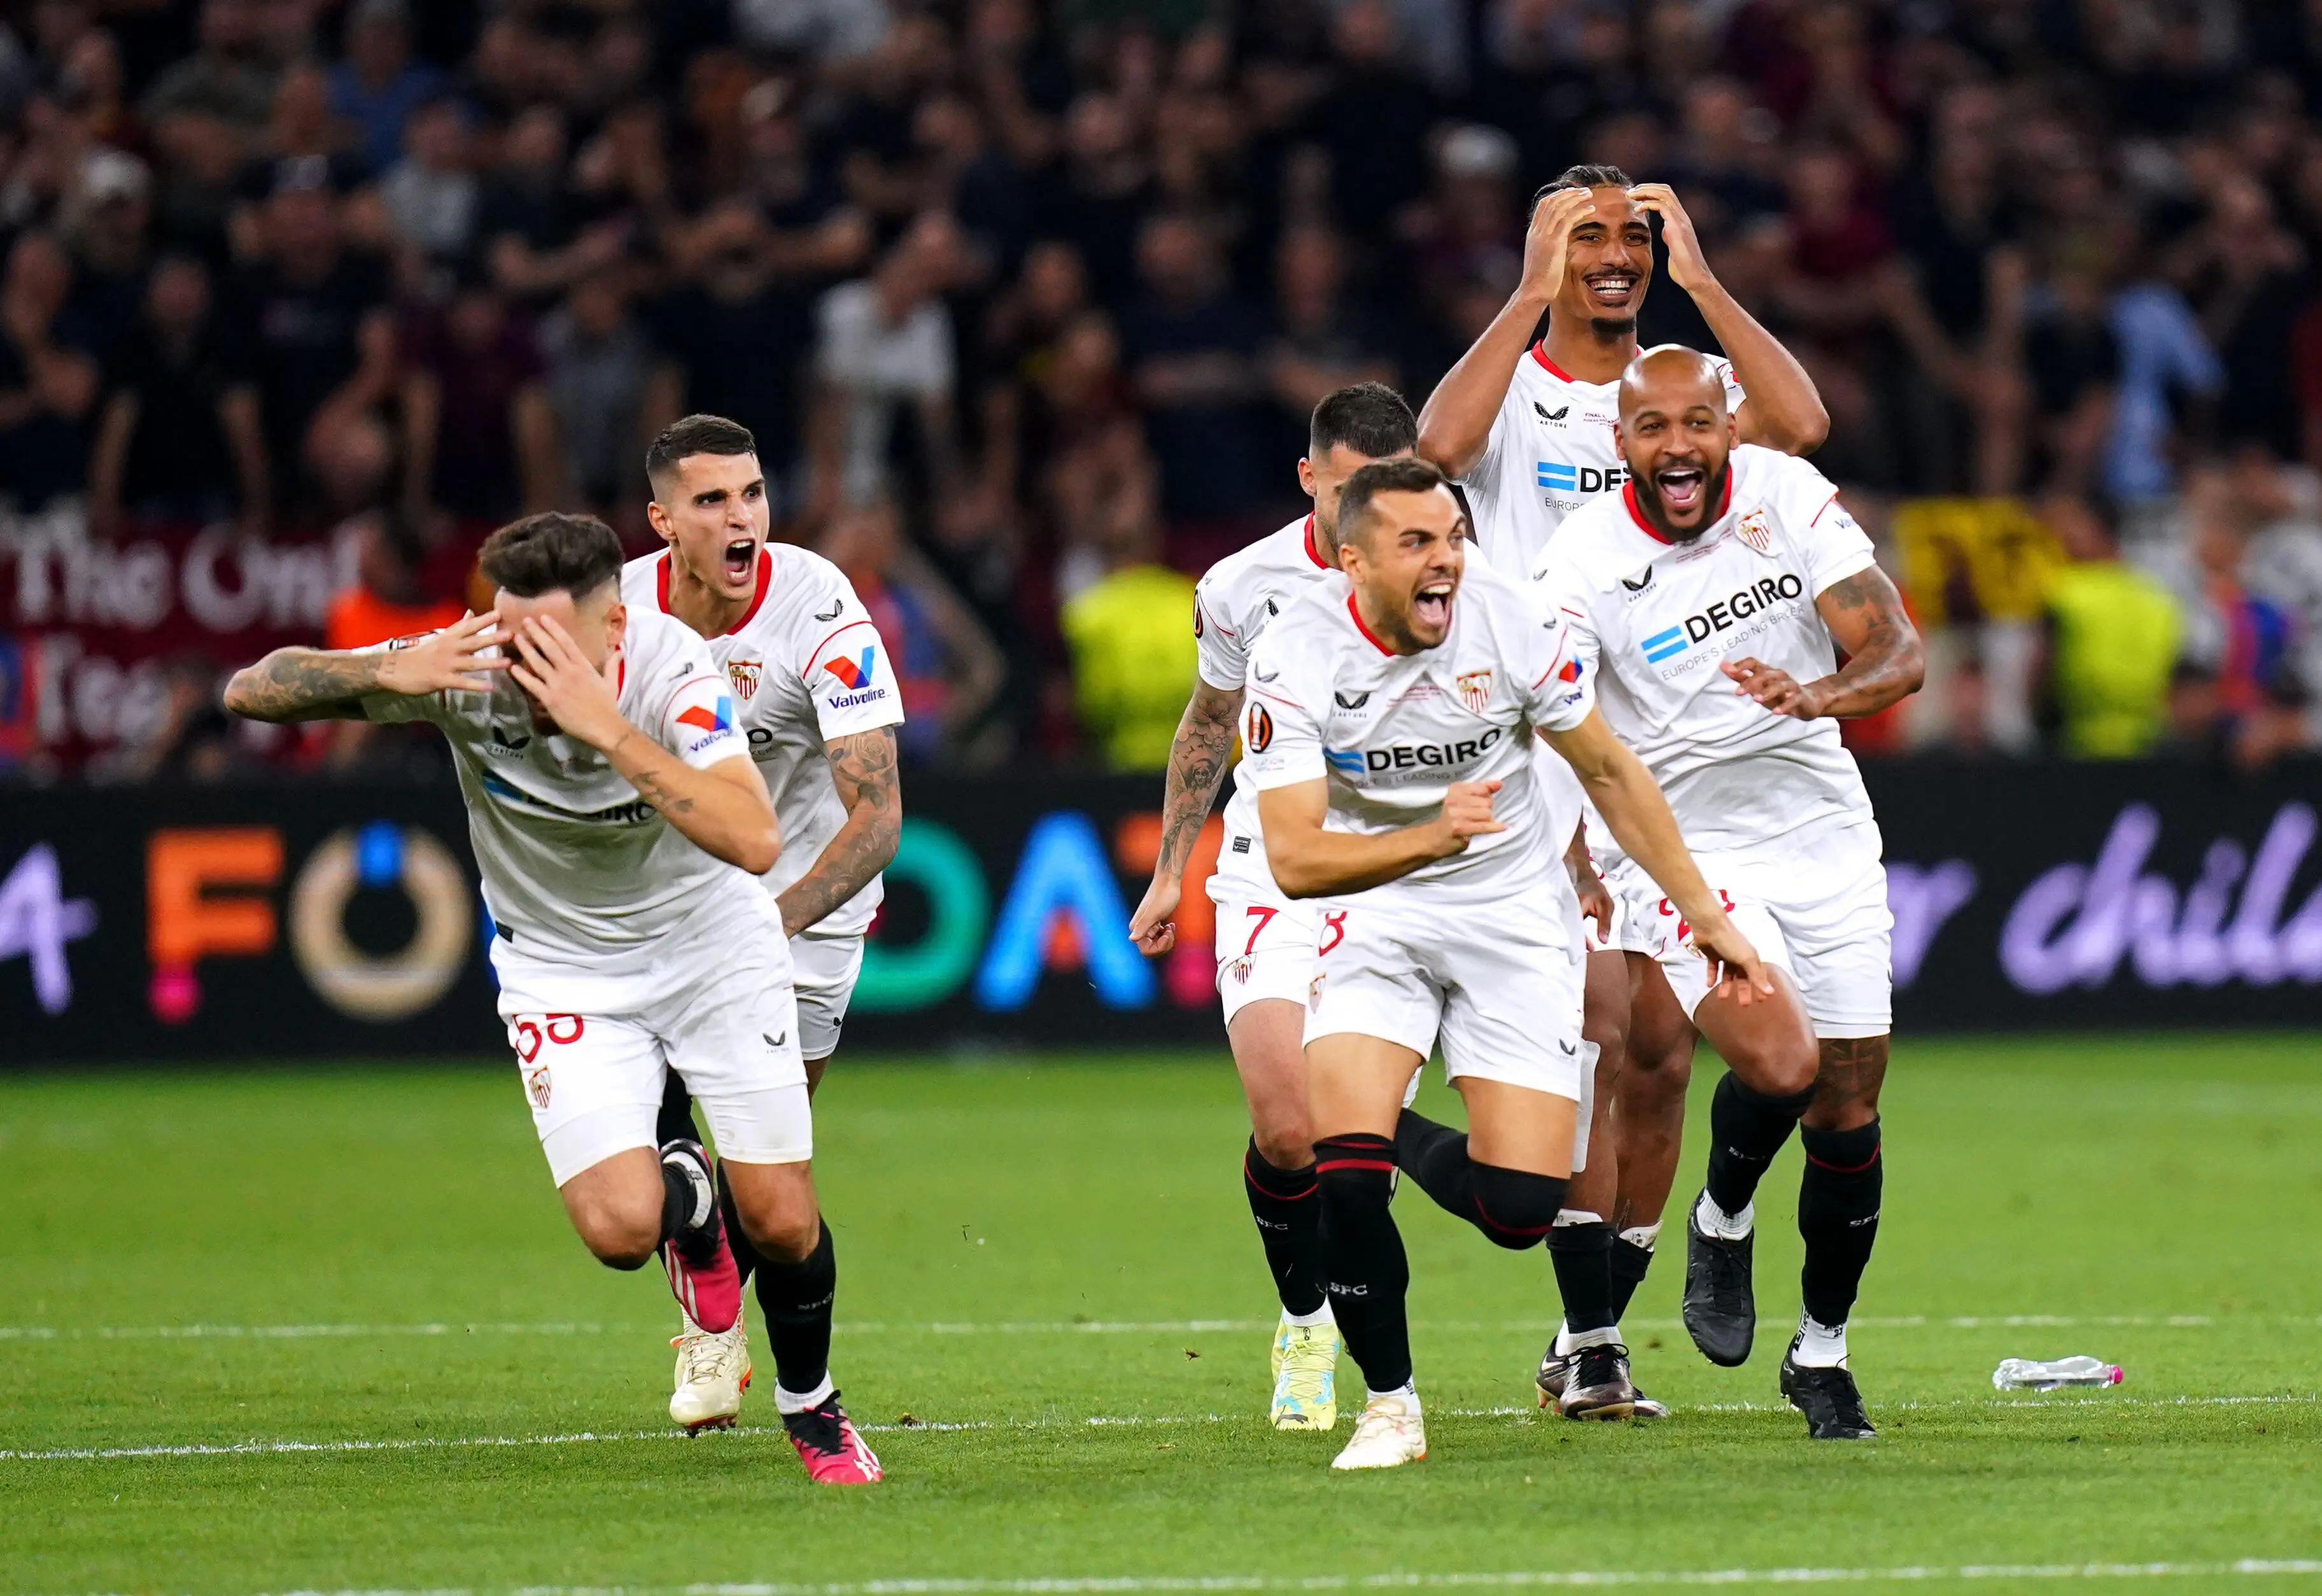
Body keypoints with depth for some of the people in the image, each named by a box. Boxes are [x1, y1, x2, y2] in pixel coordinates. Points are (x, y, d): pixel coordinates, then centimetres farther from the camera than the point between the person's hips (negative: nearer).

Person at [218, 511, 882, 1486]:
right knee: (620, 1229, -18)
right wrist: (388, 675, -42)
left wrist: (609, 729, -47)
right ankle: (687, 1196, 20)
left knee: (781, 1224, -1)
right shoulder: (466, 672, -25)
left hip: (711, 942, 0)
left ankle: (813, 1405, 31)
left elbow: (756, 841, -41)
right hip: (561, 965, 0)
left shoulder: (672, 663, -28)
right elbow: (251, 692, -24)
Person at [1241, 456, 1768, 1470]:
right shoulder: (1297, 659, -18)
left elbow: (1611, 774, 1)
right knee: (1343, 1161, -22)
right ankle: (1389, 1400, -3)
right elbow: (1295, 860, -24)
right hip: (1376, 909, 0)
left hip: (1513, 913, 1)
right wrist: (1431, 837, -40)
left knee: (1521, 1210, -12)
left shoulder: (1511, 624, -15)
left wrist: (1706, 916, 5)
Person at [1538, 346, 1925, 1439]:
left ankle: (1822, 1351, 26)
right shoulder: (1585, 561, -17)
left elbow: (1900, 652, -15)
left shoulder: (1787, 495, -9)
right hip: (1687, 849, -3)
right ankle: (1723, 1223, 8)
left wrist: (1812, 696, -37)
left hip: (1824, 835, 3)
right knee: (1777, 1063, -25)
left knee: (1848, 1112, 5)